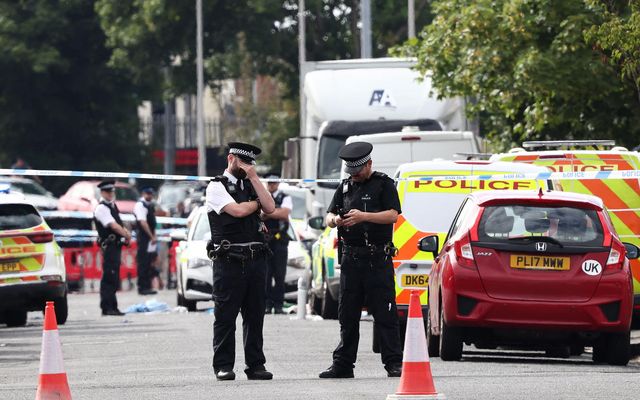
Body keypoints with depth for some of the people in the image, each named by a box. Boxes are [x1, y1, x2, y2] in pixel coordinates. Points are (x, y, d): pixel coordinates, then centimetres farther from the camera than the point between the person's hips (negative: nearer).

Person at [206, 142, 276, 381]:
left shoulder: (250, 185, 19)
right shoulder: (217, 186, 0)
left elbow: (269, 207, 2)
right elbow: (237, 210, -14)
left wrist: (254, 177, 0)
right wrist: (256, 202, 5)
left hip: (255, 260, 6)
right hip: (228, 260, -6)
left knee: (255, 315, 6)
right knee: (225, 315, -3)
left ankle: (255, 365, 9)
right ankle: (223, 365, 1)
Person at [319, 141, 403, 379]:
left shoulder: (383, 184, 2)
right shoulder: (345, 187, 18)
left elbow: (393, 215, -11)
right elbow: (329, 217, 15)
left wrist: (363, 216, -23)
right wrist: (334, 220, -10)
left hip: (377, 259, -5)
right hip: (351, 259, 5)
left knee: (384, 314, -7)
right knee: (347, 315, 7)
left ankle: (394, 363, -7)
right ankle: (343, 364, 12)